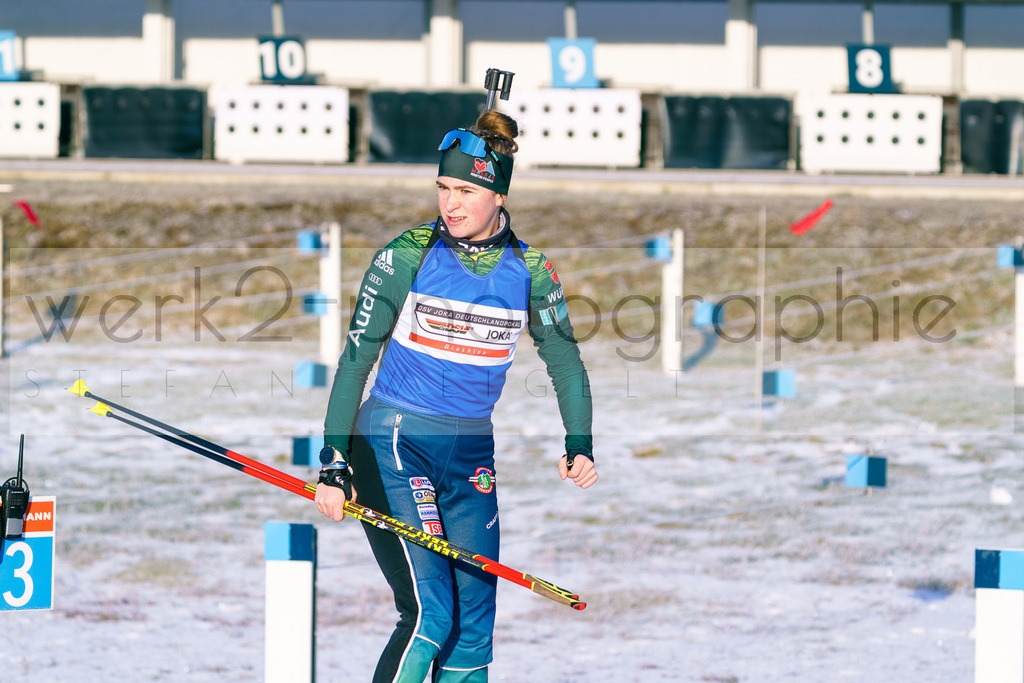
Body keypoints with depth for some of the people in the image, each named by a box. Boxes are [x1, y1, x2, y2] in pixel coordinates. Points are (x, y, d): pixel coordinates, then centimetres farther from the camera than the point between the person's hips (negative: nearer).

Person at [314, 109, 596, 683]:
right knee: (429, 616, -17)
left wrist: (580, 447, 0)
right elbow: (355, 360, -7)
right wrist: (334, 465, -12)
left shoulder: (531, 270, 0)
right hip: (394, 444, -4)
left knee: (474, 628, 2)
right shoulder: (407, 256, -9)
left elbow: (566, 364, 14)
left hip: (472, 455, 4)